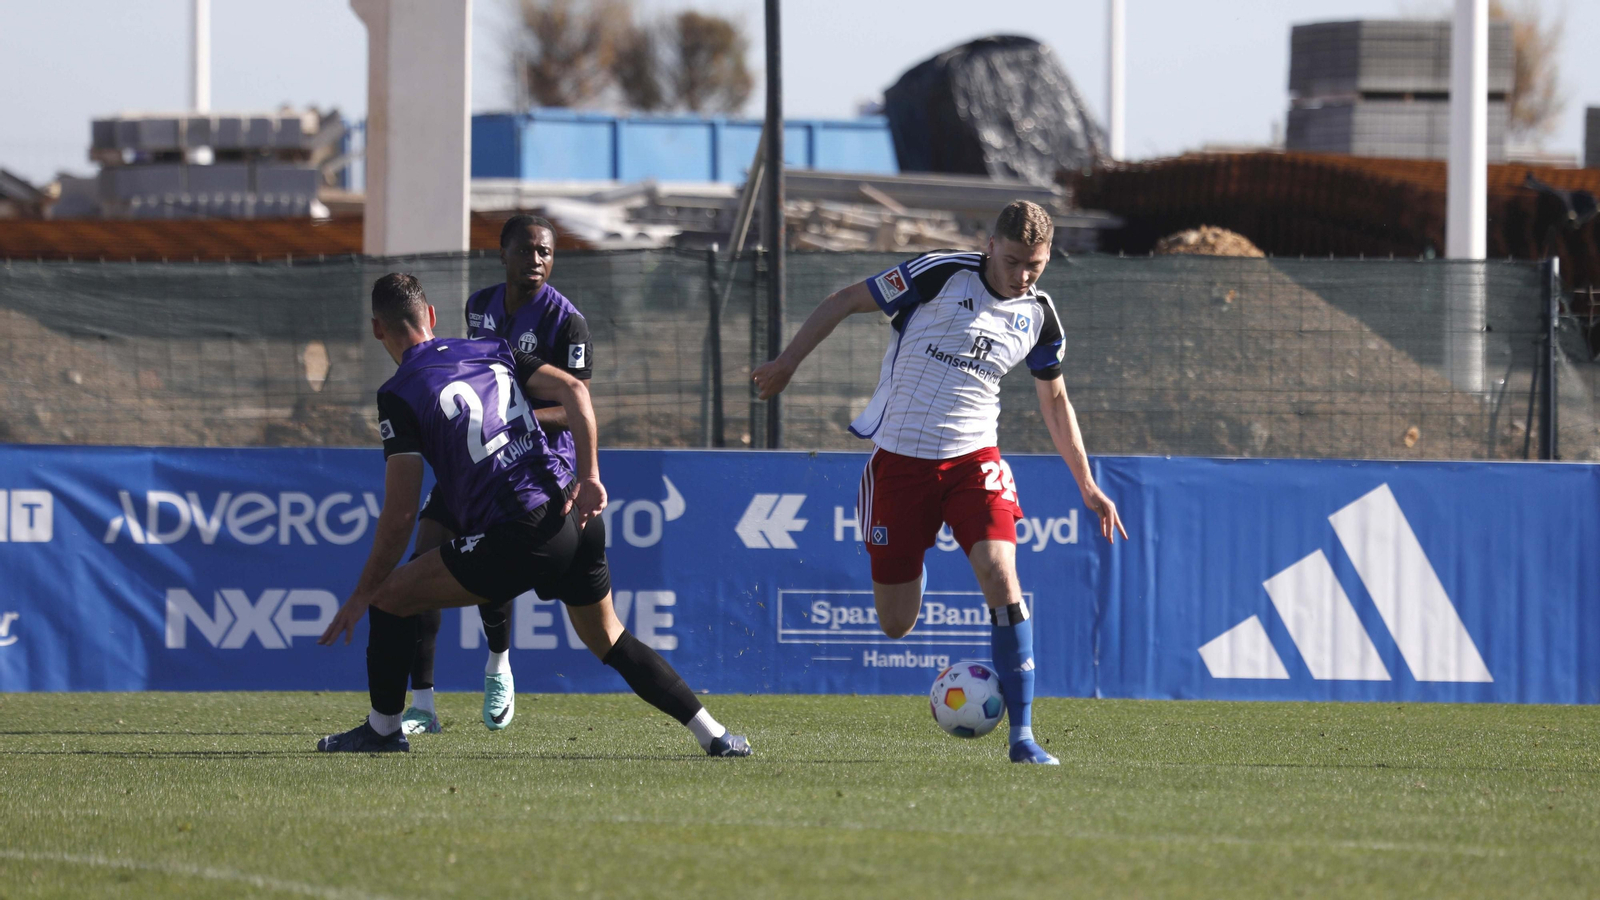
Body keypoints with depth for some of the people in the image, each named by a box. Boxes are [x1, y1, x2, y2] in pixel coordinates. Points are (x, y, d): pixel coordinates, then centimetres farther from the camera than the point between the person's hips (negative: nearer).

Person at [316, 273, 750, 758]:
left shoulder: (399, 395, 0)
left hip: (522, 535, -7)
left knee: (390, 597, 7)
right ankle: (714, 735, 20)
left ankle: (382, 730, 15)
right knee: (609, 640, 25)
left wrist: (362, 594, 5)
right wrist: (589, 476, 1)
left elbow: (400, 516, -4)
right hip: (579, 517, 7)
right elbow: (573, 390, 5)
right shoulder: (490, 350, 18)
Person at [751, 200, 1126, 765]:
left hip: (973, 458, 2)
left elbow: (1055, 401, 18)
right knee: (896, 626, 1)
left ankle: (1021, 735, -20)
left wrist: (1087, 487, 19)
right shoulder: (942, 275, -11)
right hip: (900, 458, -2)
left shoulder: (1039, 316, 3)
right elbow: (846, 302, -2)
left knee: (999, 574, -24)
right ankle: (912, 568, 41)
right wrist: (787, 363, -1)